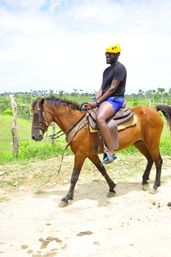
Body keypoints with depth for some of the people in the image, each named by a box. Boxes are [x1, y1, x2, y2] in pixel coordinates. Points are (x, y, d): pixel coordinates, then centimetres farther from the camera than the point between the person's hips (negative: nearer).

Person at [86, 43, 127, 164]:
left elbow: (112, 88, -16)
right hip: (105, 99, 11)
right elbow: (102, 88, 16)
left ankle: (111, 152, -32)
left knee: (100, 118, -36)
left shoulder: (119, 68, -8)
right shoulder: (107, 70, 21)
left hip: (115, 99, -11)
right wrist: (94, 100, -2)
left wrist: (97, 102, -18)